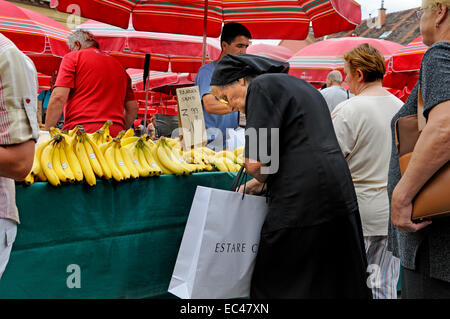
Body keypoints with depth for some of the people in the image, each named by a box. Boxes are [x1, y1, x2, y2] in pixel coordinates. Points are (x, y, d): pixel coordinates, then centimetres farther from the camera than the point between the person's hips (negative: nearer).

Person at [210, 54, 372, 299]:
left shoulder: (262, 86, -6)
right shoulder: (298, 84, 23)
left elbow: (255, 161, -16)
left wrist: (260, 180, 6)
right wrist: (265, 180, 22)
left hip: (301, 204, -10)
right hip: (340, 196, 10)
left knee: (273, 287, 2)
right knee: (342, 286, 16)